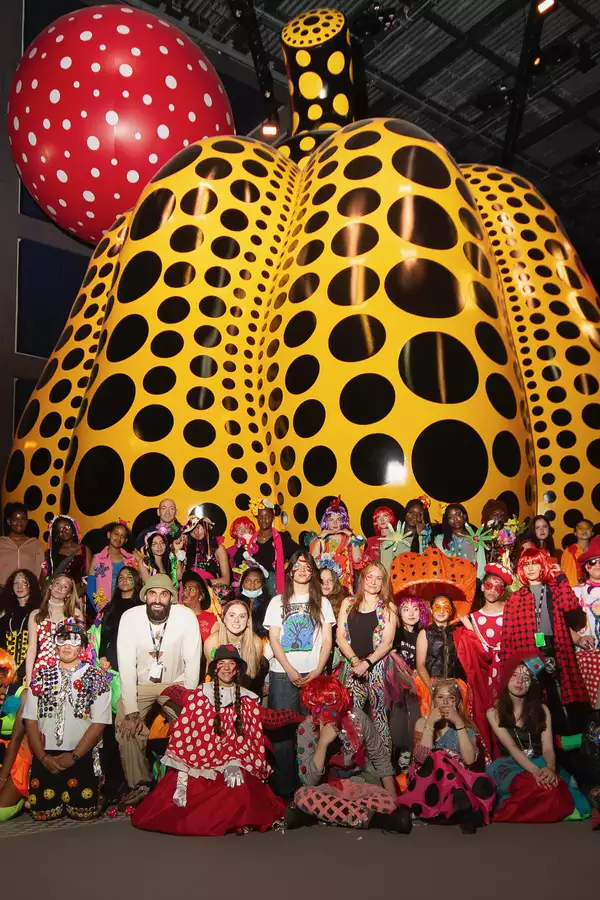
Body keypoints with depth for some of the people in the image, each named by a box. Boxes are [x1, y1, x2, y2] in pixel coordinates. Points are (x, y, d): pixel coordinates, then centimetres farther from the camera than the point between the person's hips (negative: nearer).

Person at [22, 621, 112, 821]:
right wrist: (43, 757, -6)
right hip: (45, 756, 2)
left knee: (84, 811, -10)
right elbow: (30, 721, 5)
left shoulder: (96, 679, 2)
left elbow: (98, 723, -3)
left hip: (82, 756, -2)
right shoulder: (41, 677, 8)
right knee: (42, 812, -5)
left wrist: (74, 756, -11)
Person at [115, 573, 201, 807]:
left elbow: (192, 662, -14)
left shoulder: (186, 617, -20)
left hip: (175, 683, 0)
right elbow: (126, 665, -18)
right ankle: (139, 785, 4)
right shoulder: (130, 617, -18)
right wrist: (131, 709, -20)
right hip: (139, 684, 1)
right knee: (126, 728, -17)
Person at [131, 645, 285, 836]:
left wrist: (235, 764, -13)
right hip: (199, 769, 0)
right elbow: (183, 737, -4)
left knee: (240, 792, -27)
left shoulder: (248, 702, 6)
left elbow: (251, 740, 5)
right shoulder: (198, 697, 2)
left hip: (231, 770, 0)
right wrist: (181, 780, -13)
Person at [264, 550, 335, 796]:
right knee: (282, 729, -3)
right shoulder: (278, 601, 10)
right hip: (283, 674, 0)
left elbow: (327, 641, 8)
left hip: (314, 674, 0)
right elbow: (273, 639, 4)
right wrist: (290, 670, -8)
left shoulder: (322, 603, 12)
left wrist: (318, 670, -7)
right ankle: (285, 786, 8)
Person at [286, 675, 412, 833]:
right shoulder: (306, 729, -15)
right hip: (328, 788, 0)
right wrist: (323, 742, -29)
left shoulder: (357, 718, -13)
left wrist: (393, 798, -5)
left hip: (360, 784, 0)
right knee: (302, 796, -33)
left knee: (388, 803, -30)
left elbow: (381, 759, 0)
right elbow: (309, 782, -20)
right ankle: (371, 817, -27)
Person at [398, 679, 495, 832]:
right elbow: (421, 758, -14)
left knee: (483, 785, -34)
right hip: (429, 782, 0)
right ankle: (466, 811, -40)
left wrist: (459, 724, -17)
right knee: (439, 758, -35)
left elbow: (469, 760, -15)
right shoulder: (423, 722, 4)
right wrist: (430, 724, -17)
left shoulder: (466, 725, 5)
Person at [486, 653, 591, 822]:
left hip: (541, 764, 3)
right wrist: (535, 771, -30)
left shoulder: (542, 710, 8)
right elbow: (511, 747, -12)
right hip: (510, 766, -3)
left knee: (559, 789, -32)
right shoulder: (494, 712, 1)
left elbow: (548, 748, -4)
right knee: (544, 791, -36)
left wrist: (550, 768, -28)